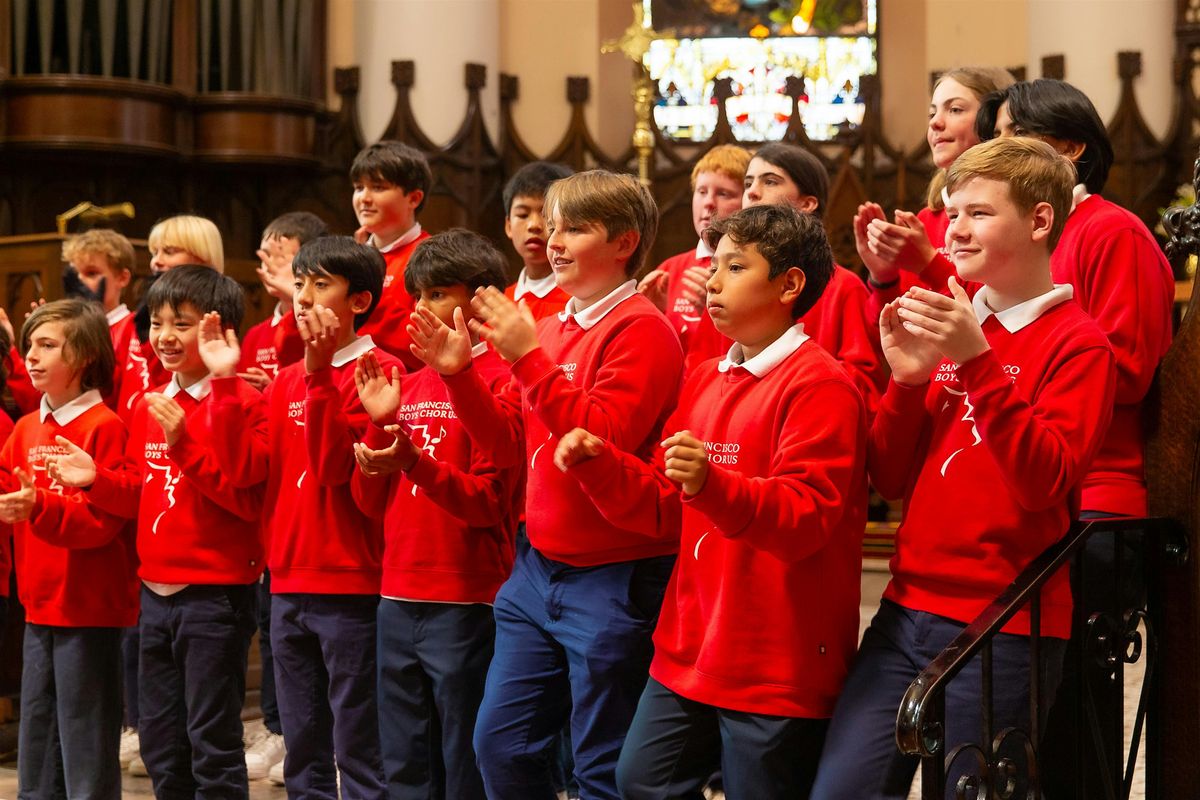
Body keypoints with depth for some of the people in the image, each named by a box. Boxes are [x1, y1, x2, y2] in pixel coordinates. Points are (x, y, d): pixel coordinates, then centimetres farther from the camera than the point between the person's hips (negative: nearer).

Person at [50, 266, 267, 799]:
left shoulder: (240, 404, -13)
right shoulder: (149, 407, 11)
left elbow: (250, 499, -20)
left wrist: (185, 446, -24)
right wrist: (97, 480, 0)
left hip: (216, 593, -8)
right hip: (156, 591, 8)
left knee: (212, 741, -1)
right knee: (159, 742, 15)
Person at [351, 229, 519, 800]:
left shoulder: (498, 381, -6)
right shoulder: (409, 385, 14)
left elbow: (489, 501, -12)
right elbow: (371, 503, 12)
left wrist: (415, 463, -26)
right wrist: (378, 422, -1)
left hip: (466, 603, -7)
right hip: (398, 600, 7)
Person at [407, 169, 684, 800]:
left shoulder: (640, 329, -12)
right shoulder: (553, 326, 10)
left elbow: (607, 437, -23)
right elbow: (508, 445, 13)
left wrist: (529, 358, -24)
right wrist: (458, 374, -1)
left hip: (614, 577, -8)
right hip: (537, 569, 8)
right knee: (500, 744, 11)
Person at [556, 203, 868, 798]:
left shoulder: (819, 386, -12)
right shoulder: (704, 380, 13)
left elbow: (808, 517, -21)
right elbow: (663, 505, 16)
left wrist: (713, 485, -36)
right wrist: (598, 464, -1)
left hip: (777, 668, -8)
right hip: (691, 651, 8)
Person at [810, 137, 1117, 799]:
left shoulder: (1077, 342, -3)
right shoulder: (950, 322, 13)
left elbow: (1045, 482, -17)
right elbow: (890, 480, 11)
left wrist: (979, 362, -23)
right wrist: (908, 378, -5)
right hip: (906, 613, 5)